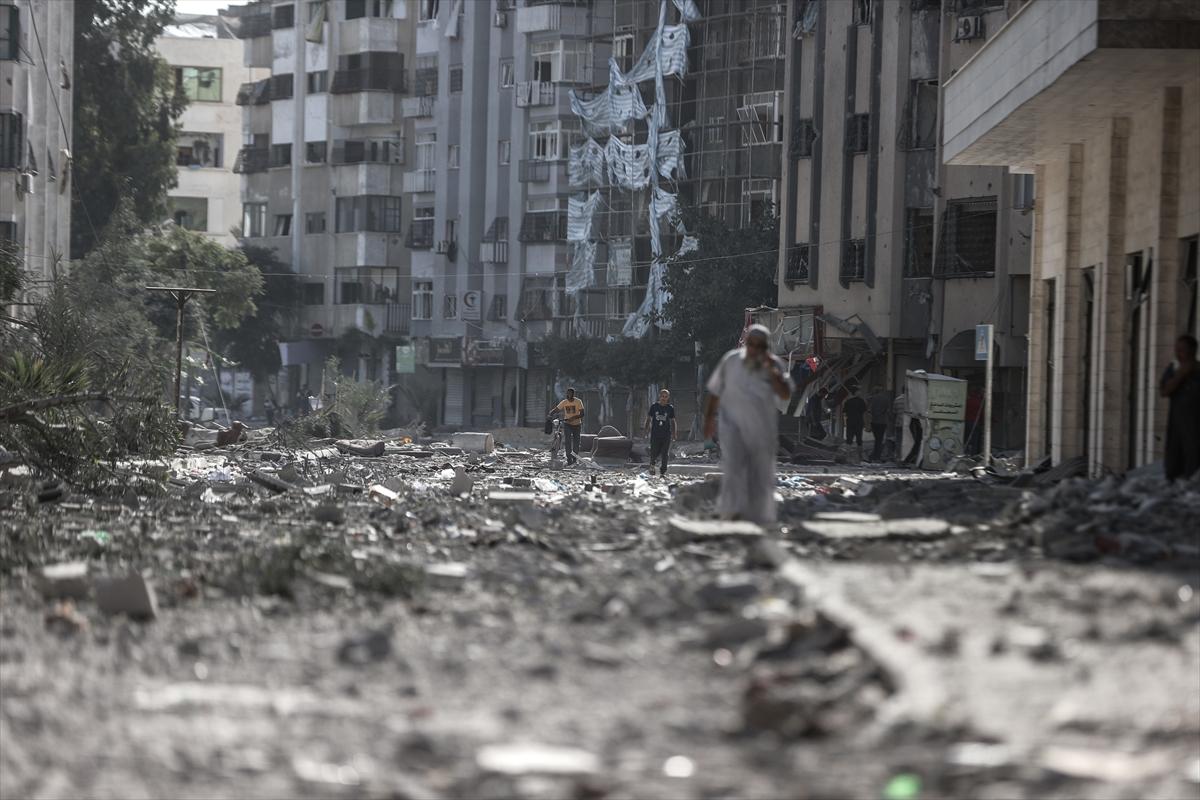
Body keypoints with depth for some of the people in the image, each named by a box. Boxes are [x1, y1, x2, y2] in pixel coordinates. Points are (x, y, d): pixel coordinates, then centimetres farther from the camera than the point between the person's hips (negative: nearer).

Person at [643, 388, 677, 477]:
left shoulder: (670, 408, 5)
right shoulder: (654, 407, 3)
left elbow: (672, 421, 11)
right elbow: (648, 419, 9)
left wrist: (674, 433, 5)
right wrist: (646, 429, -2)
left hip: (666, 435, 1)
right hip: (655, 434, -1)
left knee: (665, 454, -3)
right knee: (654, 453, -2)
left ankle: (663, 472, 4)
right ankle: (652, 464, 31)